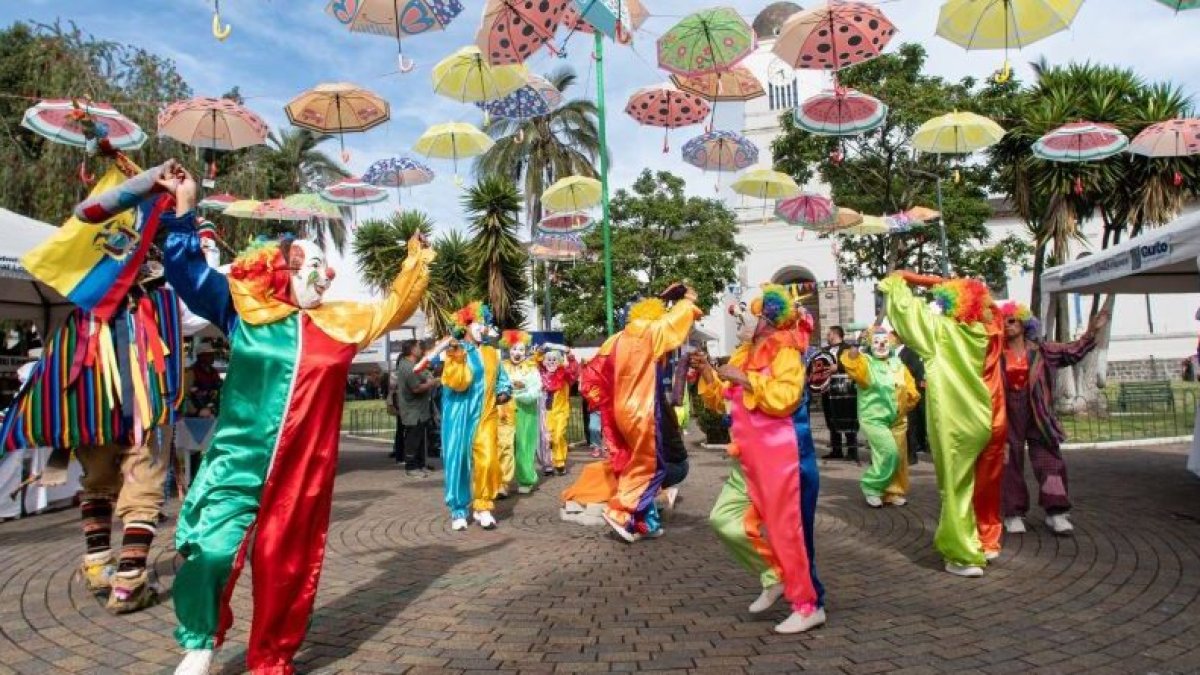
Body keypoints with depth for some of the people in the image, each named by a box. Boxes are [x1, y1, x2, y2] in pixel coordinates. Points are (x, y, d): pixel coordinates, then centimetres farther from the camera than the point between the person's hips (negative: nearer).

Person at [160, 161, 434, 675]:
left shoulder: (342, 322, 9)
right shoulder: (244, 310, 3)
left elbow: (394, 308, 19)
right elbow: (189, 273, 4)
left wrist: (417, 261, 15)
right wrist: (184, 213, -4)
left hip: (303, 468, 2)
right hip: (239, 460, -2)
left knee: (287, 567, 8)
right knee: (210, 551, -11)